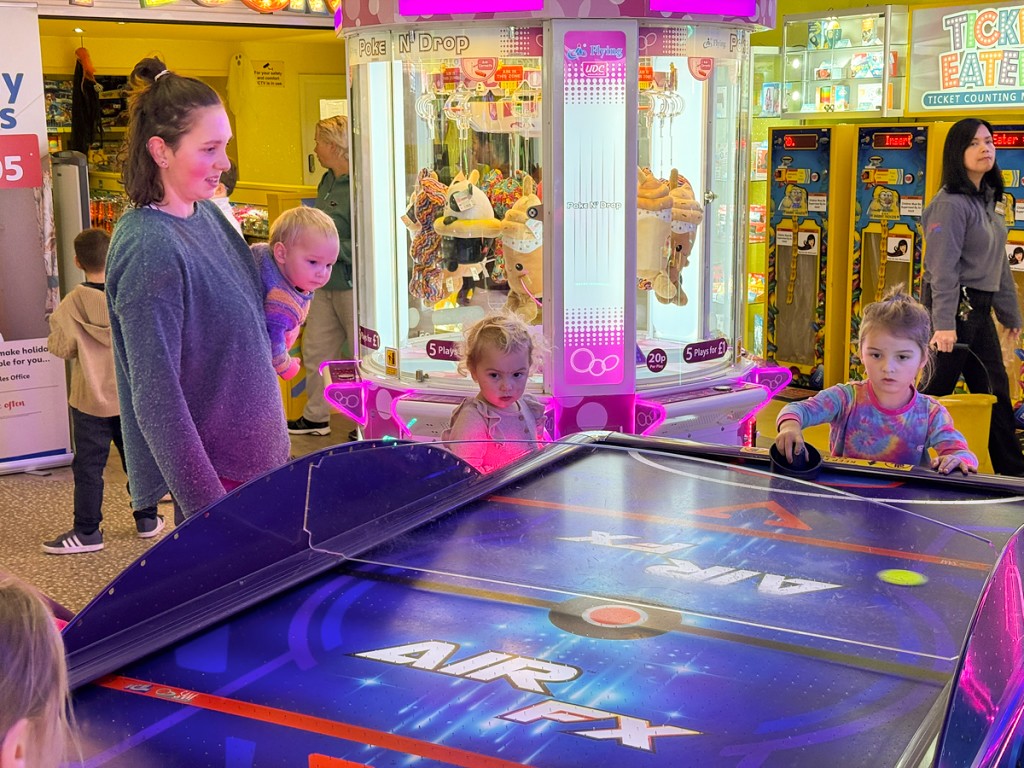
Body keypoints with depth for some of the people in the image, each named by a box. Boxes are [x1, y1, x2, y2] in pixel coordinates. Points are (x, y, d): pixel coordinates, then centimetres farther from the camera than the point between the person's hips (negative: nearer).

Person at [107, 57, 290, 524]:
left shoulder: (206, 214, 3)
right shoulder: (149, 248, -23)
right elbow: (156, 399, -23)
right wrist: (208, 510, -22)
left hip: (257, 450, 9)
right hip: (216, 473, -8)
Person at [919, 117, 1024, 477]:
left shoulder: (988, 200, 13)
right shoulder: (951, 203, -15)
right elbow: (943, 268, -21)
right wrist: (943, 323, -26)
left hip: (979, 310, 9)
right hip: (955, 308, -9)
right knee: (936, 390, -2)